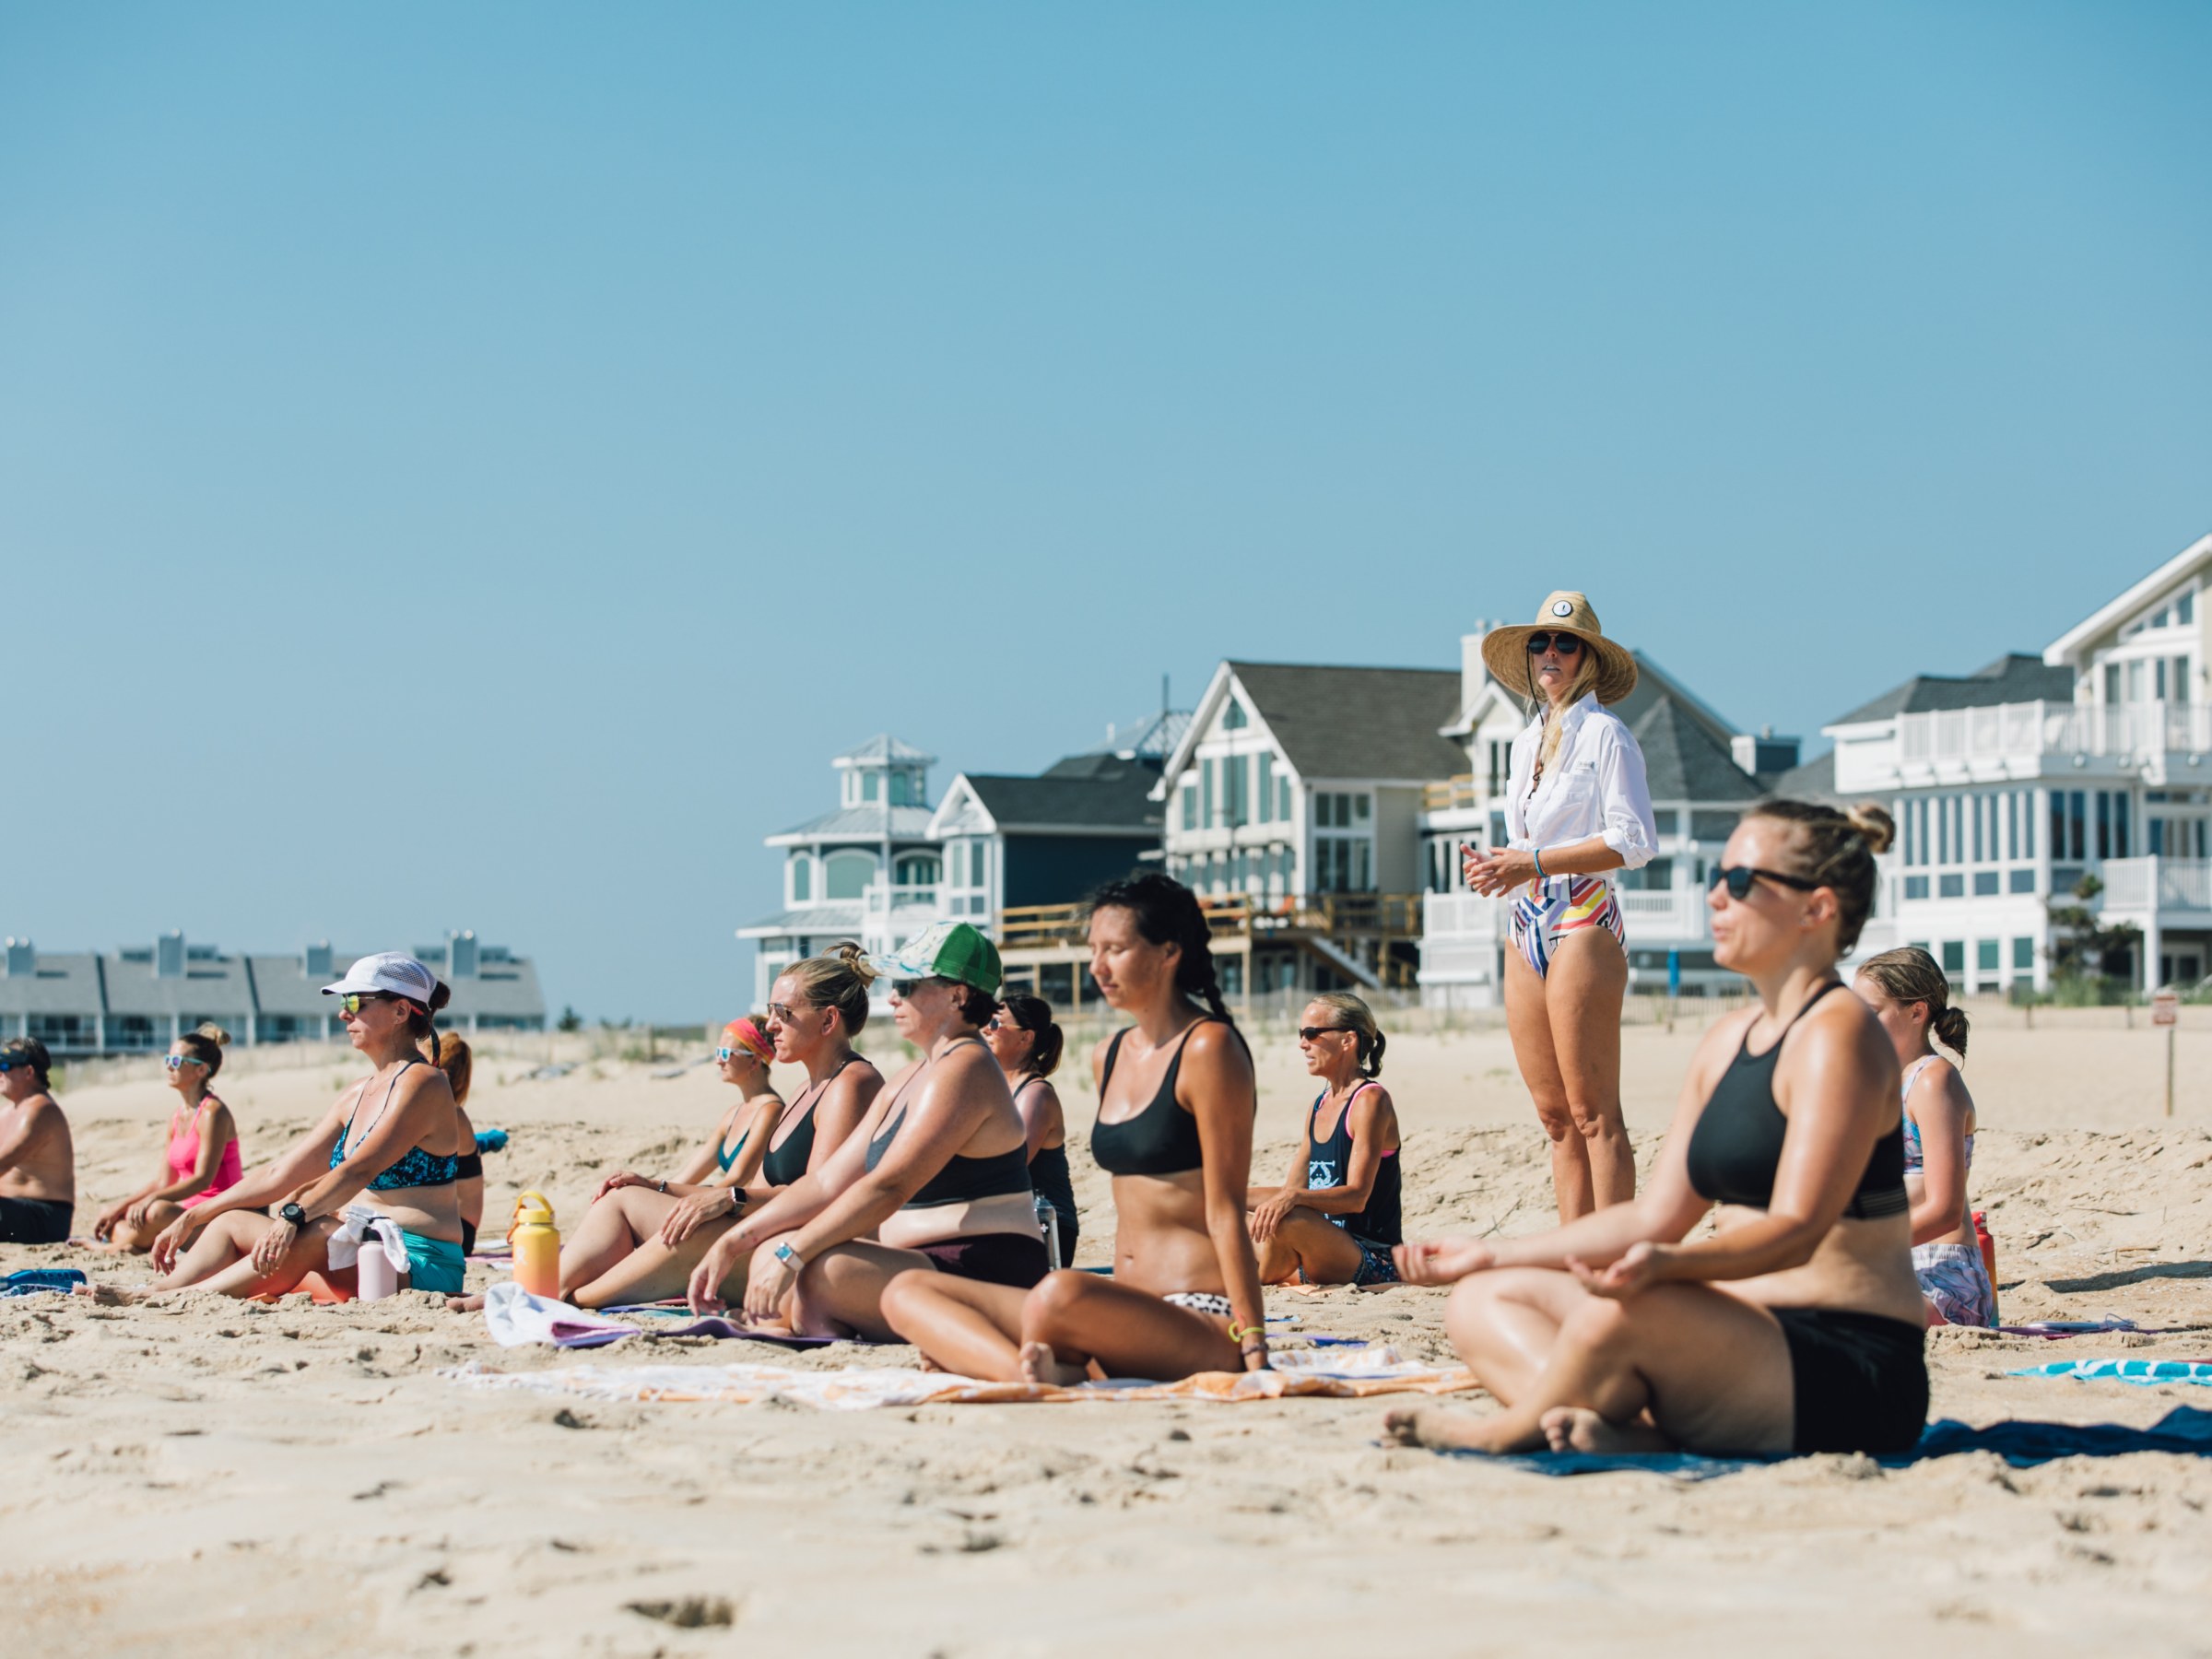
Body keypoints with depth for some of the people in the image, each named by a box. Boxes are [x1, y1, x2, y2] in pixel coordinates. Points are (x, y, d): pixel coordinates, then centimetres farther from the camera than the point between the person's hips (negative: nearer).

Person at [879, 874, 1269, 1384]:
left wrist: (1253, 1343, -14)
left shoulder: (1207, 1049, -8)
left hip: (1203, 1324, -9)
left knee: (1060, 1295, -43)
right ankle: (1033, 1373, -30)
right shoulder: (1109, 1057, 16)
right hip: (1130, 1309, 10)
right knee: (906, 1294, -6)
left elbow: (1225, 1212, -11)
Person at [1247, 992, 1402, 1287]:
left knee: (1289, 1219, -34)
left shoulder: (1370, 1101, -11)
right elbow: (1294, 1190, 19)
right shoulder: (1321, 1104, 16)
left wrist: (1295, 1198, -37)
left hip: (1371, 1260, -10)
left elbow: (1357, 1196, -21)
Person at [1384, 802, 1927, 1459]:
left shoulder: (1837, 1035, -12)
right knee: (1482, 1300, 4)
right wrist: (1495, 1254, 19)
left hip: (1851, 1377, -10)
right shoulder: (1728, 1042, 17)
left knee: (1627, 1309, -37)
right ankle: (1629, 1435, -24)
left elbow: (1797, 1227, -23)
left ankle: (1512, 1429, -7)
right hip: (1748, 1343, 10)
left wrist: (1667, 1265, -42)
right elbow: (1654, 1216, 20)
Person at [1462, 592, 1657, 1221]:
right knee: (1556, 1116, 6)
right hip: (1526, 926, 8)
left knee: (1592, 1113, -10)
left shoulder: (1604, 733, -3)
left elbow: (1633, 841, -11)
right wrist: (1495, 866, 5)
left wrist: (1535, 863, -14)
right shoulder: (1527, 742, 20)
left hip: (1582, 920, -8)